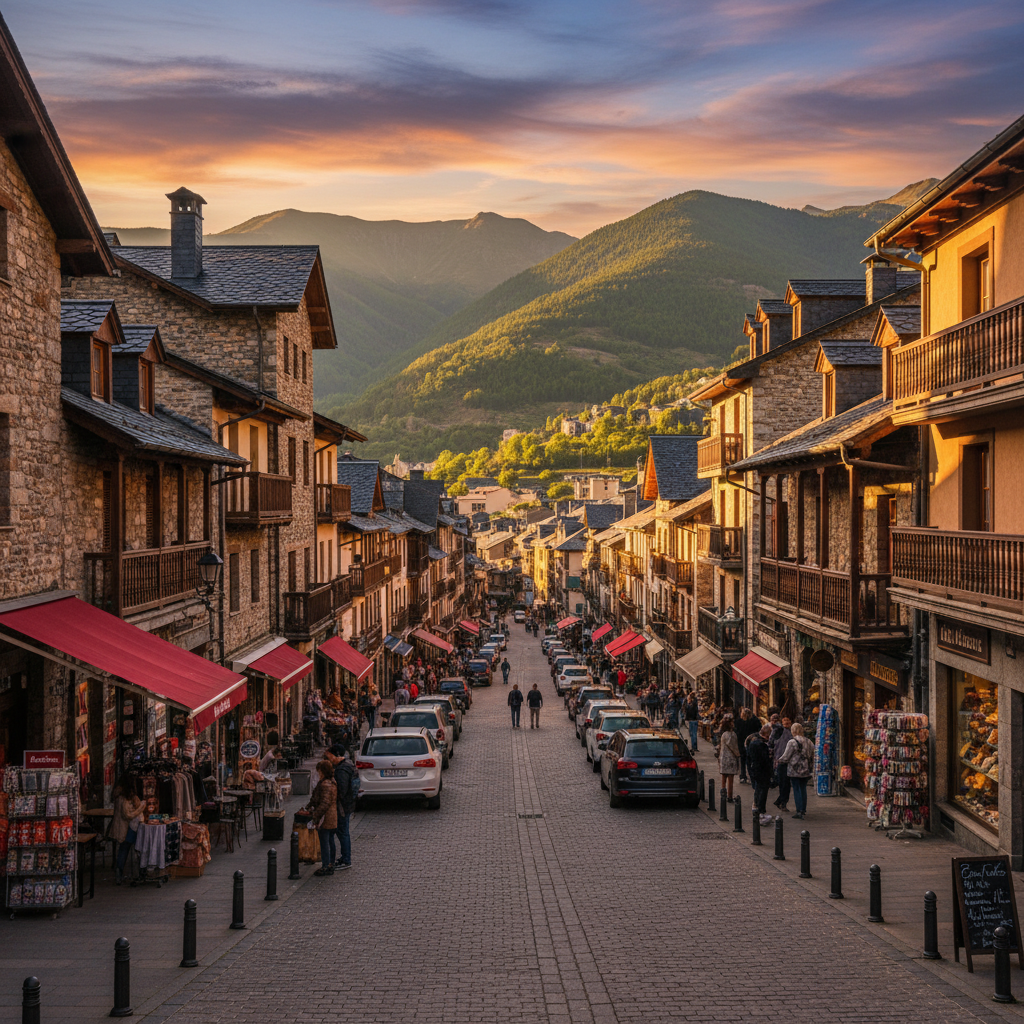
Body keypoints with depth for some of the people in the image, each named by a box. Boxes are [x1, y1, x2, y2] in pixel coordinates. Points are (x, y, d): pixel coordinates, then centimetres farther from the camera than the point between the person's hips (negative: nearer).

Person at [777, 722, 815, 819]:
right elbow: (812, 757, 14)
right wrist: (810, 768, 23)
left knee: (796, 790, -2)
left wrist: (780, 762, 9)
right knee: (803, 789, 15)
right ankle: (803, 809, 21)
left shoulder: (792, 742, -13)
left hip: (794, 771, -5)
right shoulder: (809, 742, 7)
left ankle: (799, 811, -6)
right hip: (805, 771, 6)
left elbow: (786, 757, -9)